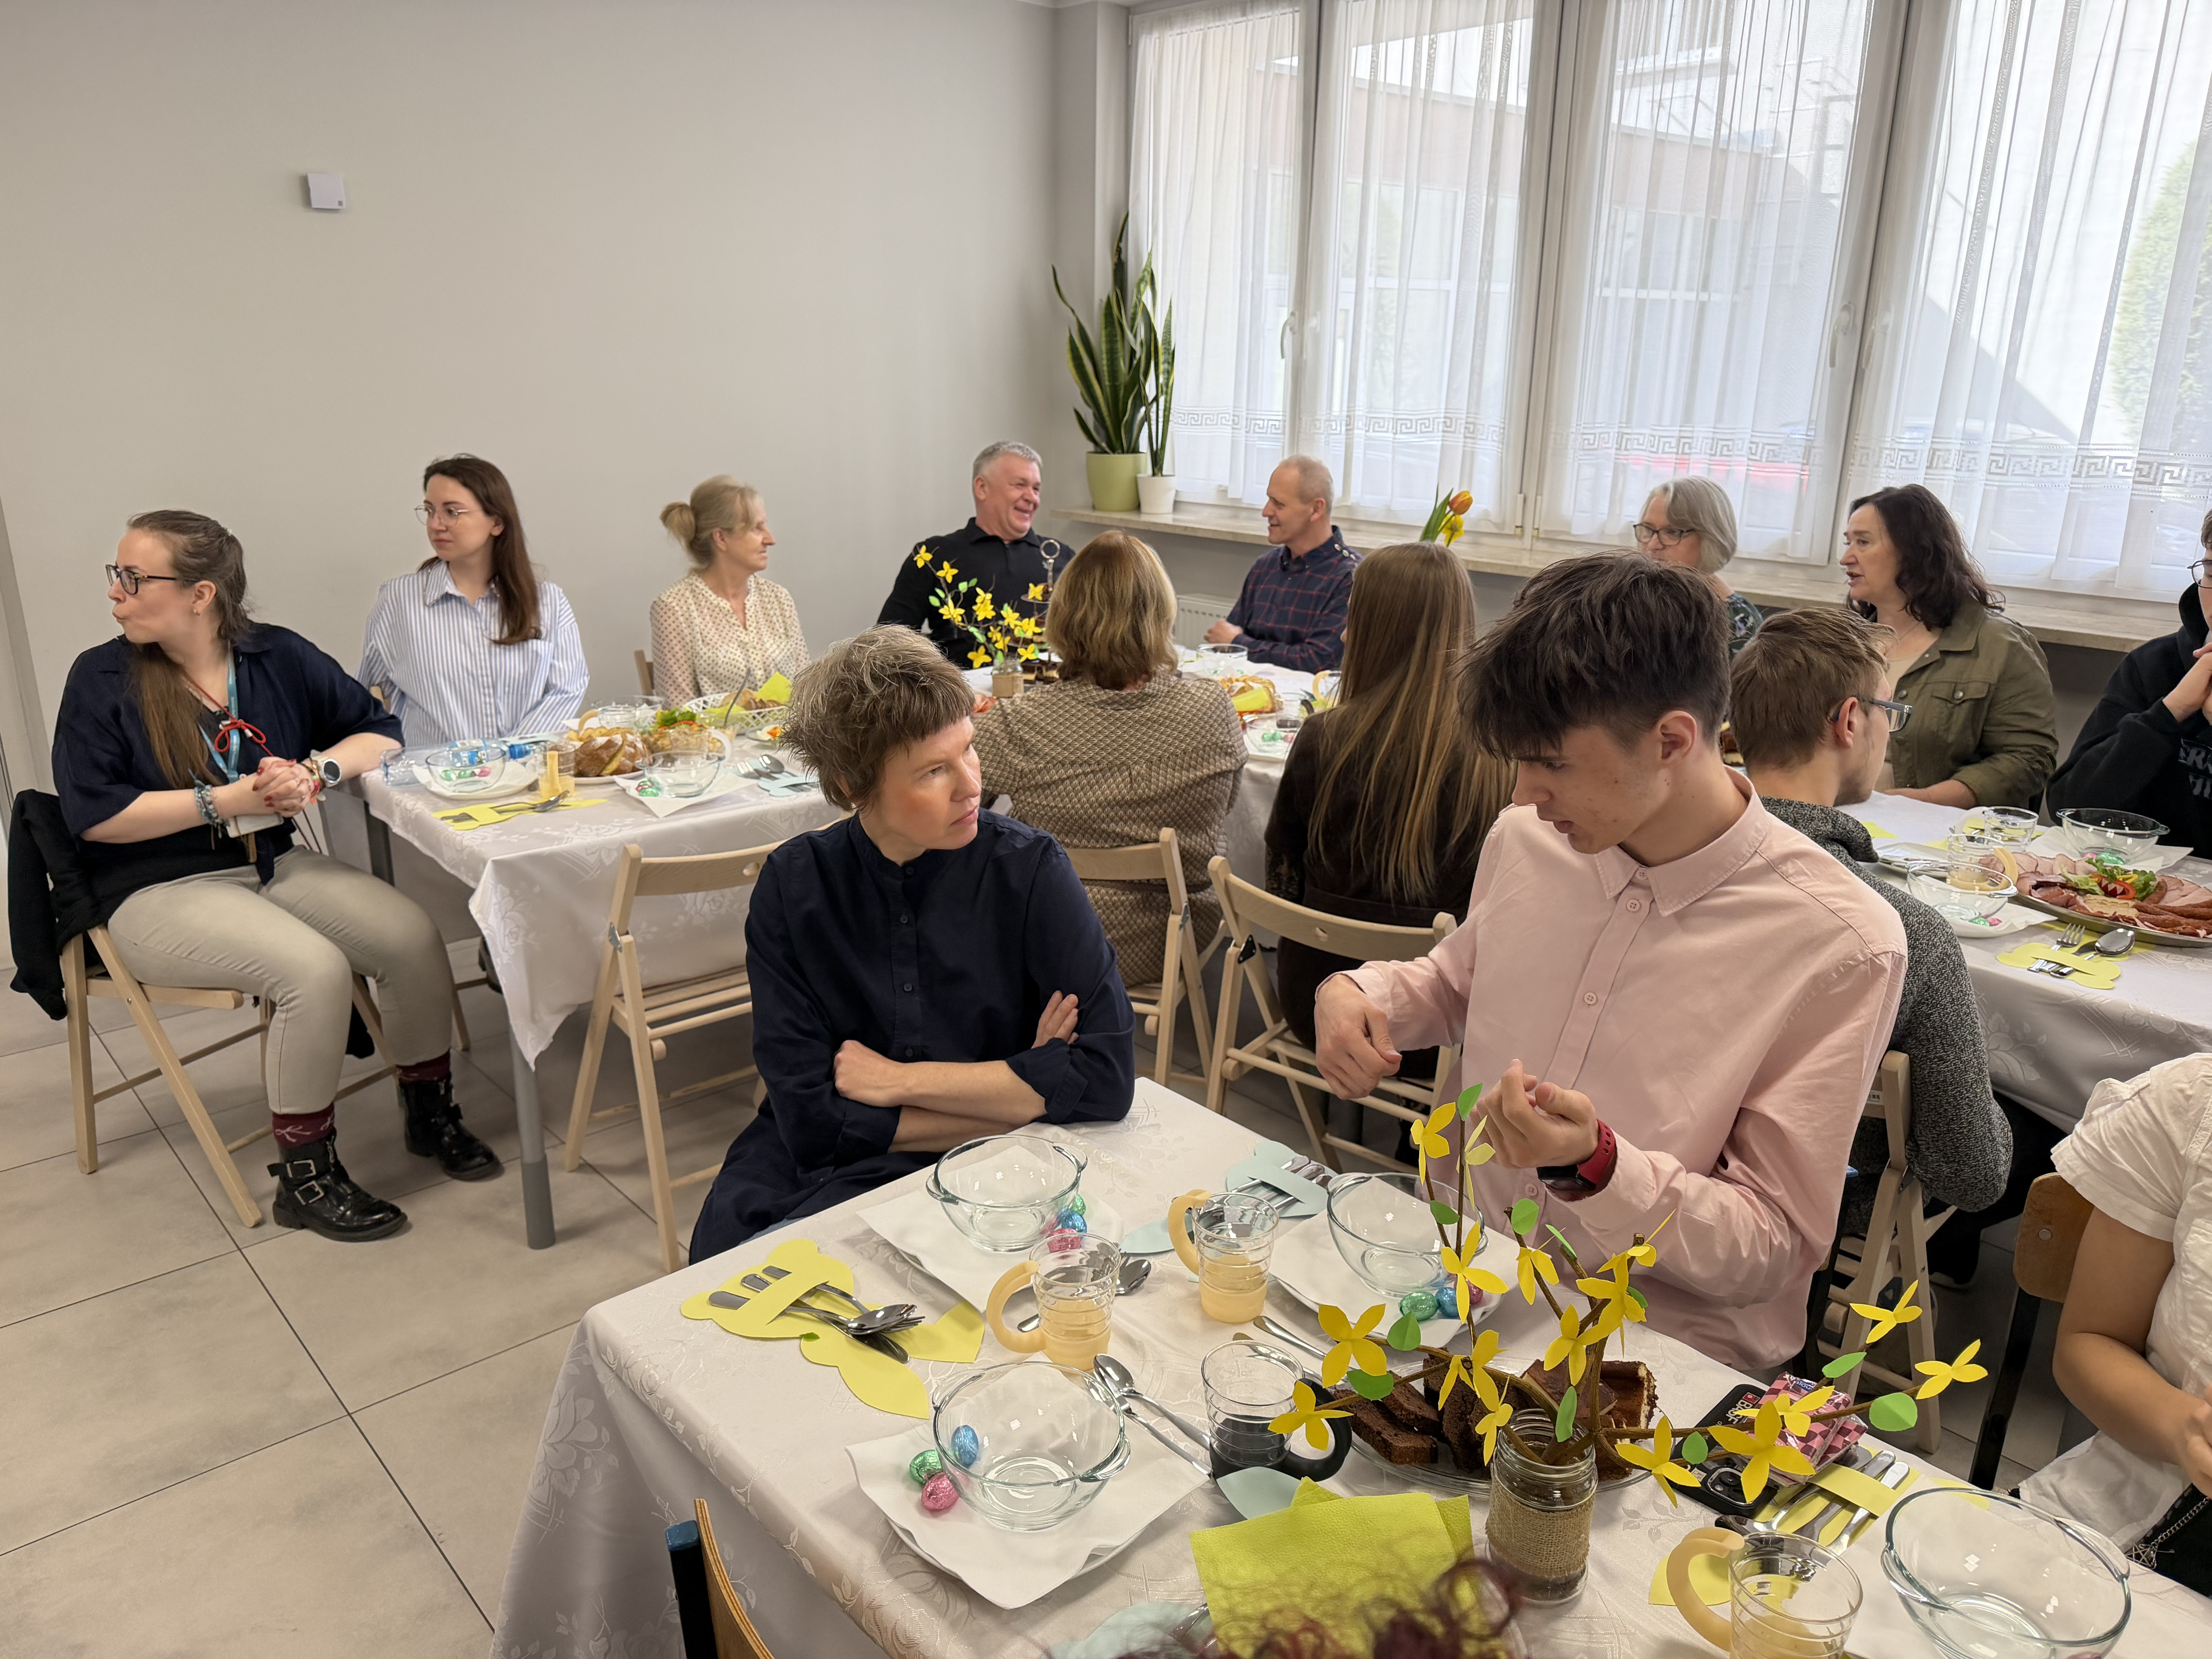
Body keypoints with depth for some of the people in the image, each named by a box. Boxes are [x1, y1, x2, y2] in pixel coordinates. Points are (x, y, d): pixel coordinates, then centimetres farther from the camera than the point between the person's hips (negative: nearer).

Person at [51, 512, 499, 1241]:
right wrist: (229, 801, -18)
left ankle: (430, 1112, 4)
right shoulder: (101, 678, -6)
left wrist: (315, 772, -15)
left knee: (413, 935, -18)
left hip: (273, 864, 4)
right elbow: (95, 815, -12)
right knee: (315, 969, -30)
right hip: (160, 892, -4)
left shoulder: (277, 656, 2)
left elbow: (381, 731, 4)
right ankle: (304, 1175, -13)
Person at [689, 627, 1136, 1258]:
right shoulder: (793, 885, -6)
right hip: (827, 1179, 2)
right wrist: (1018, 1093, -13)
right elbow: (810, 1116, -10)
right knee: (724, 1253, -27)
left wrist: (897, 1081, -13)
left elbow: (1108, 1075, -16)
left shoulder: (1027, 869, -9)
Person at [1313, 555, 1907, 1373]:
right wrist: (1360, 992, -2)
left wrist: (1595, 1167, -29)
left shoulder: (1839, 949, -17)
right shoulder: (1524, 839, -2)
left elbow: (1775, 1251, -12)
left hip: (1663, 1347, -4)